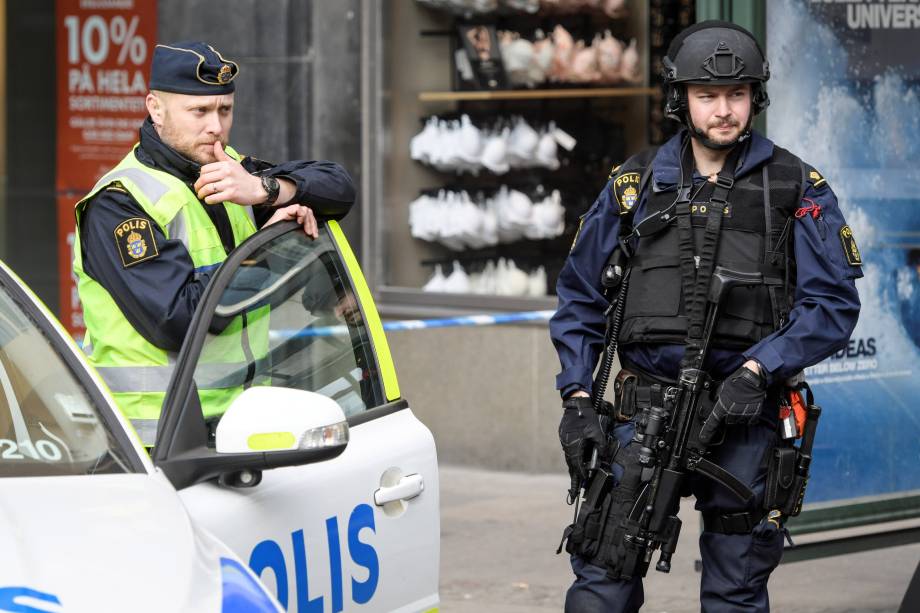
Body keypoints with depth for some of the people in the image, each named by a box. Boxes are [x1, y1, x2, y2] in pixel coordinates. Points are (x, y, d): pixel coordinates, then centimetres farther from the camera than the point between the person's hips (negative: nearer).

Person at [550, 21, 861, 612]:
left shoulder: (797, 189, 2)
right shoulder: (635, 184, 7)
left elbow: (834, 303, -2)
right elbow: (580, 297, 13)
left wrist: (756, 371, -14)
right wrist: (577, 398, 3)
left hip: (743, 411, -1)